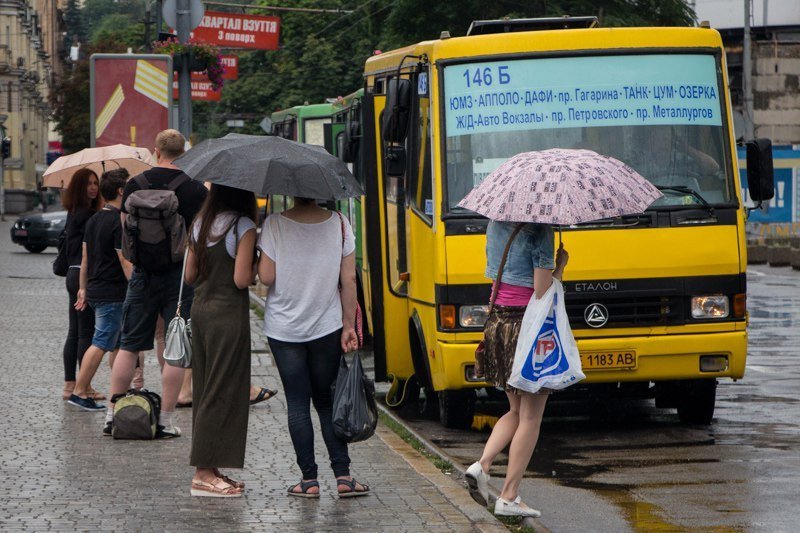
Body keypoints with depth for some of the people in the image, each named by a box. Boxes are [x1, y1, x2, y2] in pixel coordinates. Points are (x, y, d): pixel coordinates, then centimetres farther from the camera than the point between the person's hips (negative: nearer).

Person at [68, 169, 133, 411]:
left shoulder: (93, 220, 11)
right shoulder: (119, 221, -16)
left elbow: (85, 257, 16)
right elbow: (125, 261, -18)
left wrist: (83, 288, 23)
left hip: (95, 290, 9)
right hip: (113, 293, -9)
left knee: (118, 344, 15)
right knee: (101, 343, -5)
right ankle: (79, 392, -6)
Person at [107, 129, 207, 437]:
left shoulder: (136, 184, 1)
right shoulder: (196, 189, -6)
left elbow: (126, 232, 8)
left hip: (144, 273, 2)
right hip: (182, 274, -2)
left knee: (130, 345, 10)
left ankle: (113, 413, 12)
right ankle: (167, 420, 1)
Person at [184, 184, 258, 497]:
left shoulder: (200, 224, 8)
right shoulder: (243, 227, -13)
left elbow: (190, 275, 12)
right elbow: (242, 279, -18)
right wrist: (257, 269, 1)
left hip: (201, 307, 7)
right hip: (229, 312, -7)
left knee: (204, 388, 12)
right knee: (223, 391, -2)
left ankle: (208, 469, 16)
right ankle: (205, 474, -2)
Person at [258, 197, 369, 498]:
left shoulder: (274, 225, -11)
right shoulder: (339, 224, -4)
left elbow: (267, 277, -13)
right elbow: (348, 280, -2)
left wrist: (258, 262, 9)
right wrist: (349, 326, 4)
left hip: (284, 328, -2)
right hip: (327, 326, 2)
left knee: (297, 403, 4)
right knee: (327, 401, 13)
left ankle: (309, 479, 2)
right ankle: (343, 476, 5)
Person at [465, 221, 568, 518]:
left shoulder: (496, 225, 7)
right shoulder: (539, 232, -14)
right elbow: (542, 292, -16)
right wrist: (561, 265, -1)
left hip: (497, 323, 7)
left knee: (516, 411, 20)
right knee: (530, 417, 3)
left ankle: (482, 465, 1)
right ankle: (509, 498, 3)